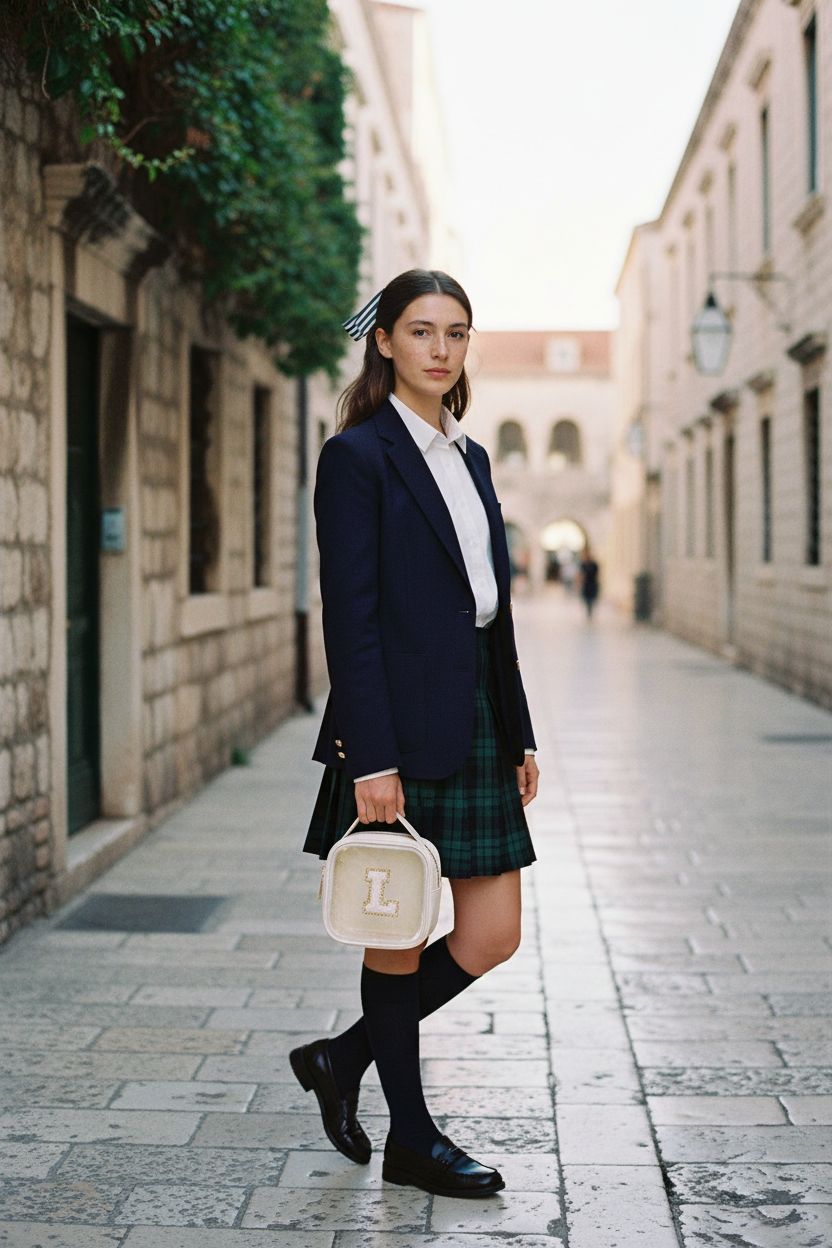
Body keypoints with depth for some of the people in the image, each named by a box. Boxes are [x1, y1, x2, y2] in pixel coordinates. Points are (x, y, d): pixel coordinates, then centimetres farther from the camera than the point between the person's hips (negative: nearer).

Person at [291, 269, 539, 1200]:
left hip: (476, 725, 8)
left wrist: (519, 735, 15)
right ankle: (411, 1141, 20)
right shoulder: (358, 456, -8)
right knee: (399, 935, 5)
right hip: (402, 728, -8)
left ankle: (343, 1058, 25)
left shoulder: (469, 455, 15)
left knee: (491, 935, 6)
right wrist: (370, 760, -19)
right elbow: (349, 618, -14)